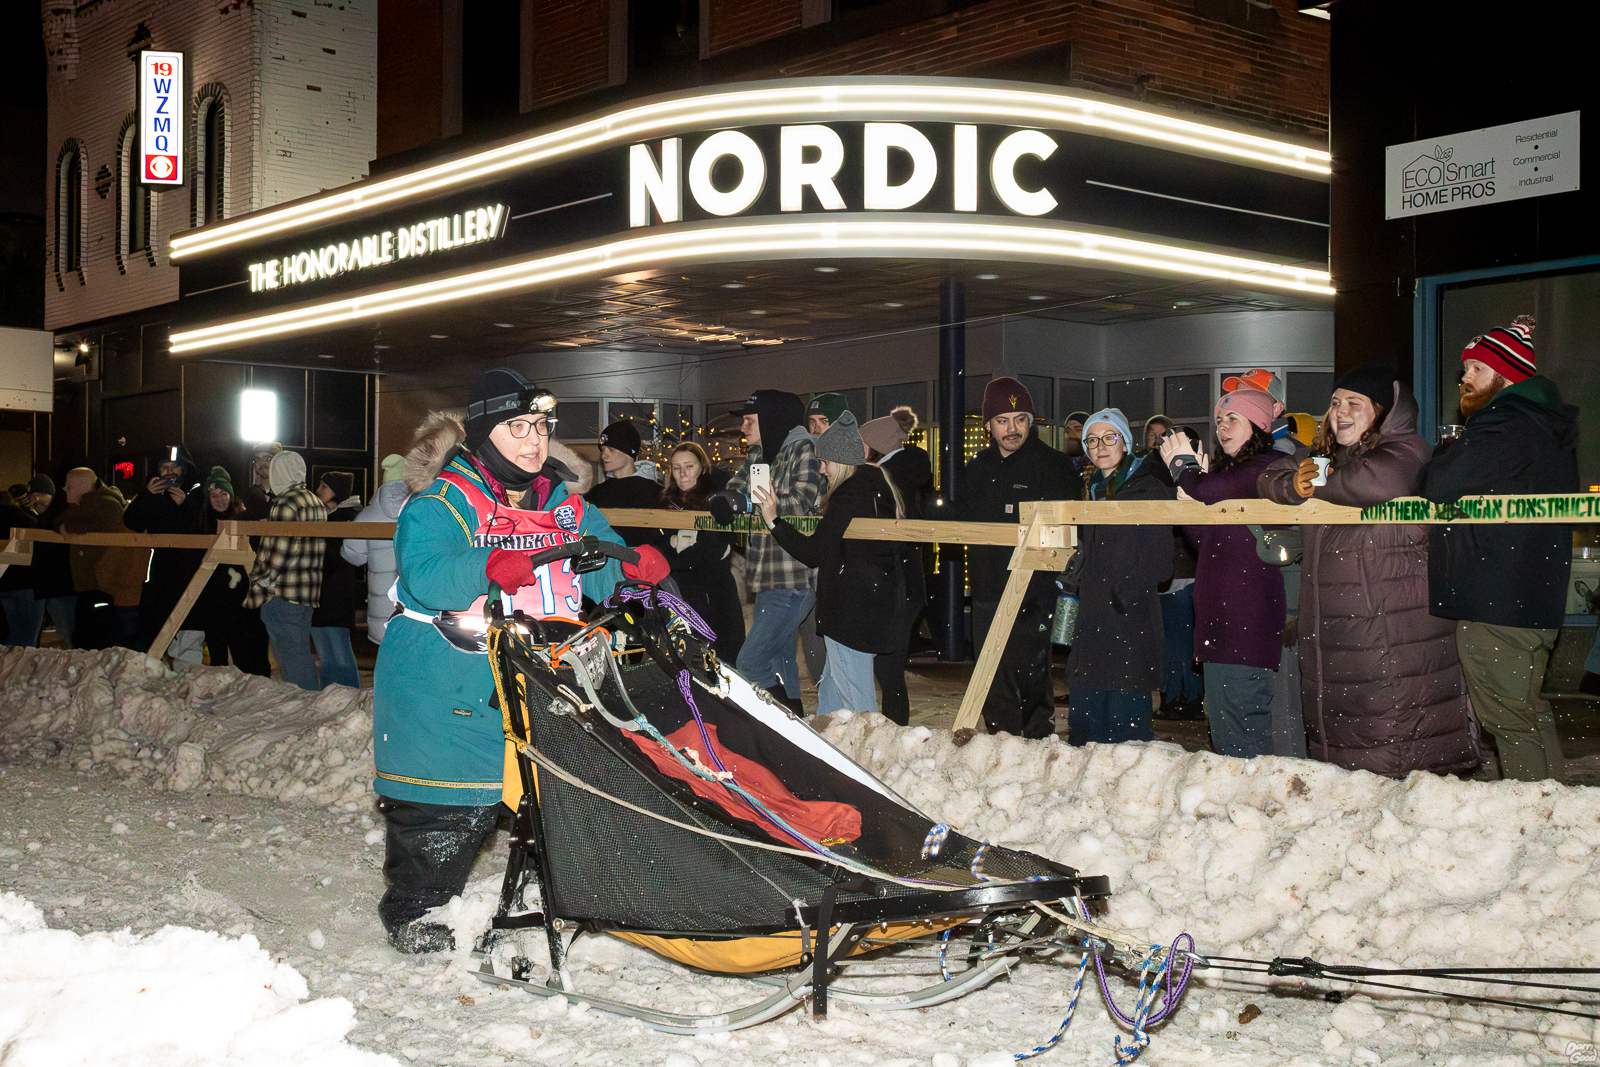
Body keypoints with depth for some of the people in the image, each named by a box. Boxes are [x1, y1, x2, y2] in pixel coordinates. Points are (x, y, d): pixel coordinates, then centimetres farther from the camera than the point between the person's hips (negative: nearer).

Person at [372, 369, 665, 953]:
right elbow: (424, 575, -25)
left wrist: (635, 569, -21)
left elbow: (603, 568, 2)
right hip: (441, 683, -5)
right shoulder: (440, 503, -9)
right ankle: (409, 910, 21)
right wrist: (487, 567, -42)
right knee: (445, 806, -1)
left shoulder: (566, 507, 9)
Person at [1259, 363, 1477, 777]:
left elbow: (1378, 481, -27)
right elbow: (1270, 476, 13)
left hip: (1393, 615, -7)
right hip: (1329, 615, 7)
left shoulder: (1405, 448, -6)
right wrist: (1295, 484, -11)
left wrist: (1321, 483, -9)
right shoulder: (1322, 454, 18)